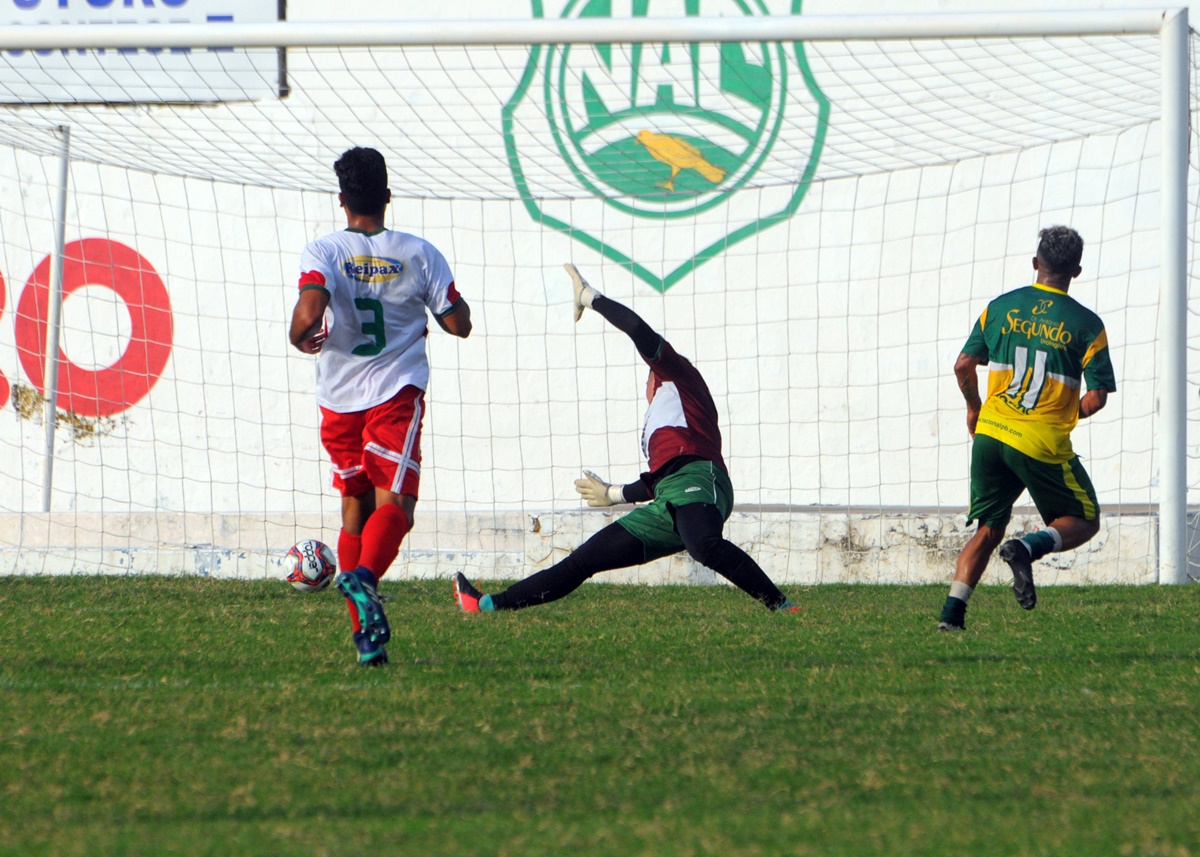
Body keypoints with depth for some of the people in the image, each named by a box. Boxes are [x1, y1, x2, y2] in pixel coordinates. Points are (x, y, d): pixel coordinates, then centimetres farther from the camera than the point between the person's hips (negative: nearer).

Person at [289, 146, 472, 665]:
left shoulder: (323, 252, -5)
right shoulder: (418, 254, 1)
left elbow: (309, 312, -22)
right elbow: (459, 324, 5)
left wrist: (301, 339, 0)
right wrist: (436, 299, 25)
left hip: (339, 398, 1)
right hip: (397, 391, -1)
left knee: (355, 507, 13)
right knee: (392, 501, -11)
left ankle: (365, 635, 11)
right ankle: (364, 575, -43)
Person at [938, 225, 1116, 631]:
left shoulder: (1000, 307, 5)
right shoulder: (1086, 324, -5)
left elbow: (964, 365, 6)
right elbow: (1097, 396, -7)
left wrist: (974, 409, 24)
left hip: (991, 432, 4)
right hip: (1043, 443, -4)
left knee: (988, 529, 15)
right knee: (1084, 521, 13)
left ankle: (952, 613, 1)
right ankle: (1028, 547, -16)